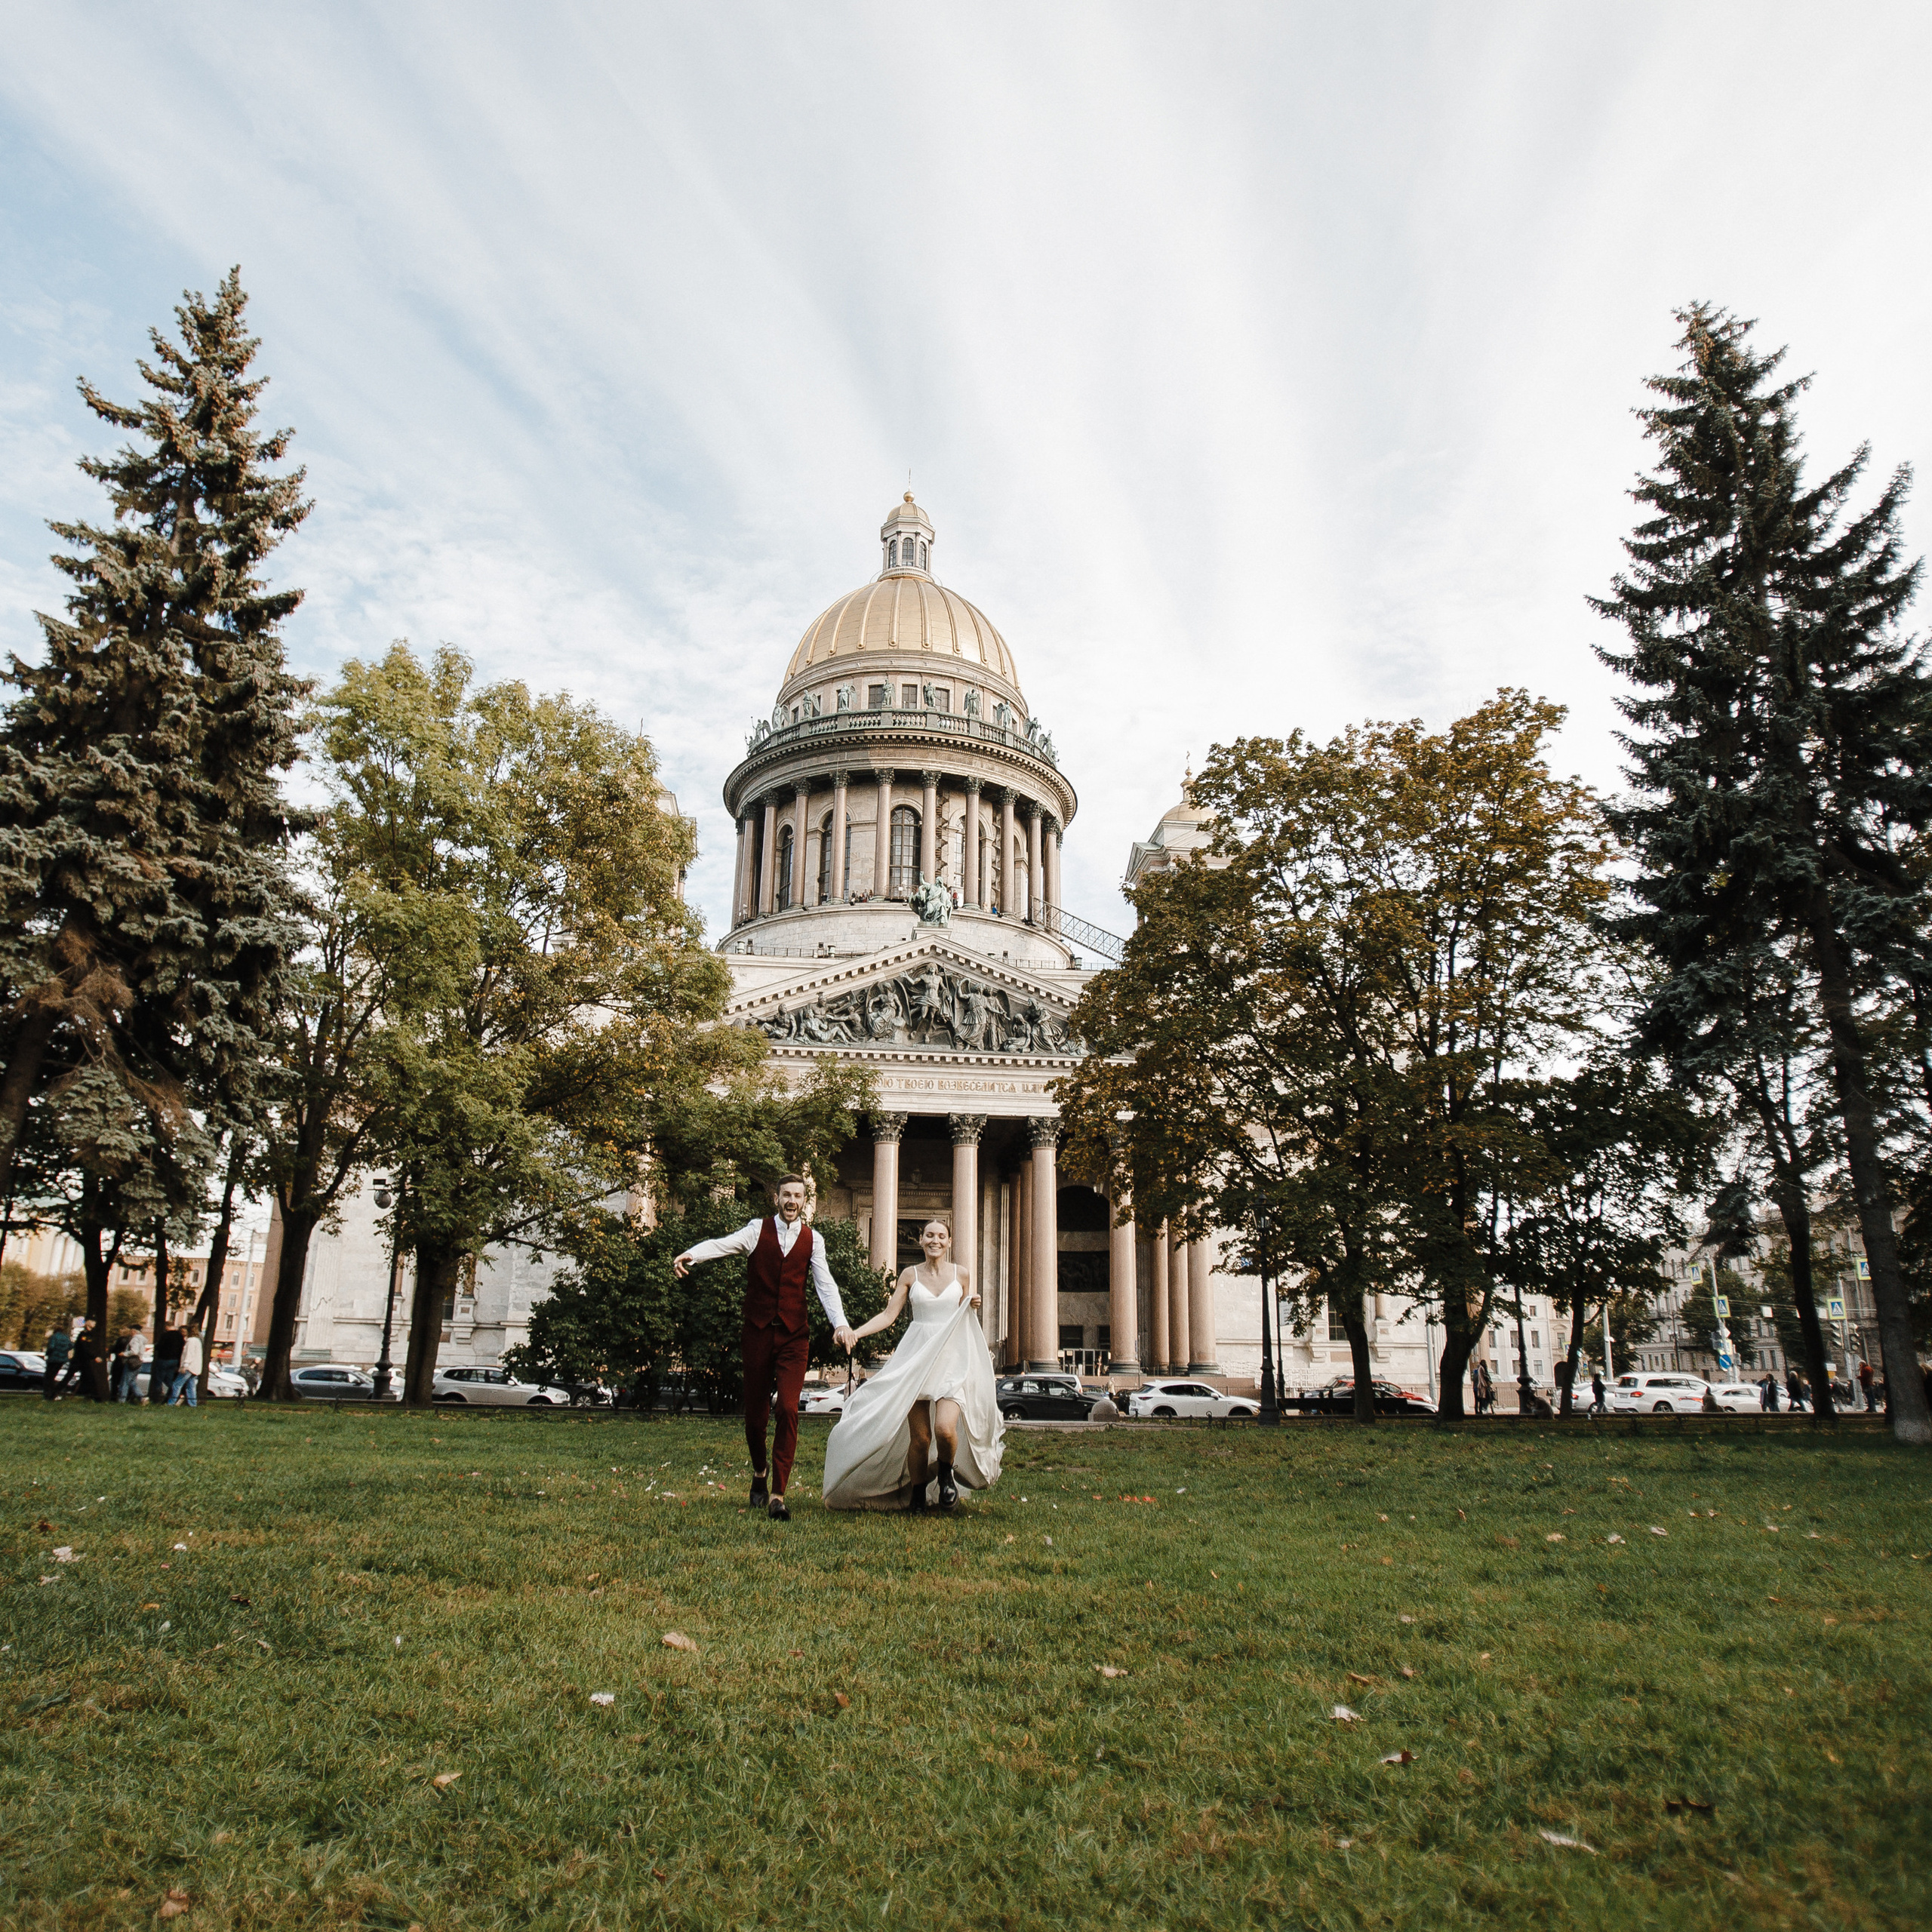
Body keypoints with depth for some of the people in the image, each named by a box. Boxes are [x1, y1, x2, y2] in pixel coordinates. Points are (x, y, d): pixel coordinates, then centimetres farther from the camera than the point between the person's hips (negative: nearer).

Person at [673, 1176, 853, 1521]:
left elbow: (825, 1284, -1)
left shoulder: (813, 1239, 6)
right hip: (758, 1331, 0)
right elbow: (724, 1244, -15)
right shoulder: (759, 1229, 1)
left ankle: (778, 1494, -7)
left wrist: (840, 1324, -16)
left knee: (788, 1409, -11)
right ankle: (759, 1472, 36)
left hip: (794, 1336, 0)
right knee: (755, 1411, 8)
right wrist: (691, 1254, -35)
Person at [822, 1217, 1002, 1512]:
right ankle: (917, 1497, 19)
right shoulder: (910, 1275, 5)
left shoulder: (961, 1276, 7)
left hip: (952, 1358, 0)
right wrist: (856, 1333, -11)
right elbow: (888, 1315, 3)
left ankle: (947, 1473, 13)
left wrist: (973, 1308, -4)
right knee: (919, 1437, -3)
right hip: (916, 1357, 1)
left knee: (945, 1428, -20)